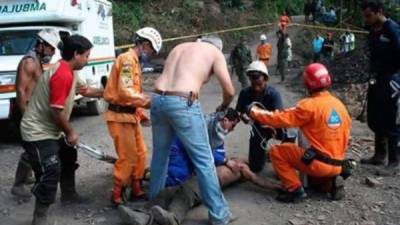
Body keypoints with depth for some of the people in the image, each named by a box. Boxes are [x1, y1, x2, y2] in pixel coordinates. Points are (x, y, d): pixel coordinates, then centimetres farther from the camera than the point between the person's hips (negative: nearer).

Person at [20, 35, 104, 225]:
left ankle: (68, 195, 44)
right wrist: (70, 133, -13)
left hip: (50, 131, 11)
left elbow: (84, 90, 26)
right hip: (38, 133, -11)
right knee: (50, 173, -15)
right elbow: (56, 110, -26)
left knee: (68, 157, 25)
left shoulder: (68, 72, 9)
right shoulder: (62, 75, -25)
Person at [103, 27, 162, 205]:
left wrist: (141, 114, 14)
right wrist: (150, 101, -19)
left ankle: (136, 190, 25)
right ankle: (117, 195, 6)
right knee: (128, 157, -6)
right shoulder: (127, 59, -15)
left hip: (130, 115, 10)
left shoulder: (134, 61, 17)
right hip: (120, 116, -10)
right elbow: (125, 92, -25)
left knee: (140, 153, 14)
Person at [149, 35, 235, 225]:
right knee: (204, 160, 4)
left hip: (158, 99, 6)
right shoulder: (215, 51, 12)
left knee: (160, 154, 22)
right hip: (182, 103, -6)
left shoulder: (180, 47, 28)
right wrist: (223, 107, 25)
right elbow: (229, 90, 5)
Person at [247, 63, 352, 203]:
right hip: (337, 165, 8)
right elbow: (345, 136, 14)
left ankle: (295, 189, -5)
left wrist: (254, 111, -2)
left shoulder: (310, 105, -15)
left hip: (320, 163, -7)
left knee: (276, 152, 0)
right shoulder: (339, 104, 7)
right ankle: (331, 184, 11)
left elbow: (280, 119, -14)